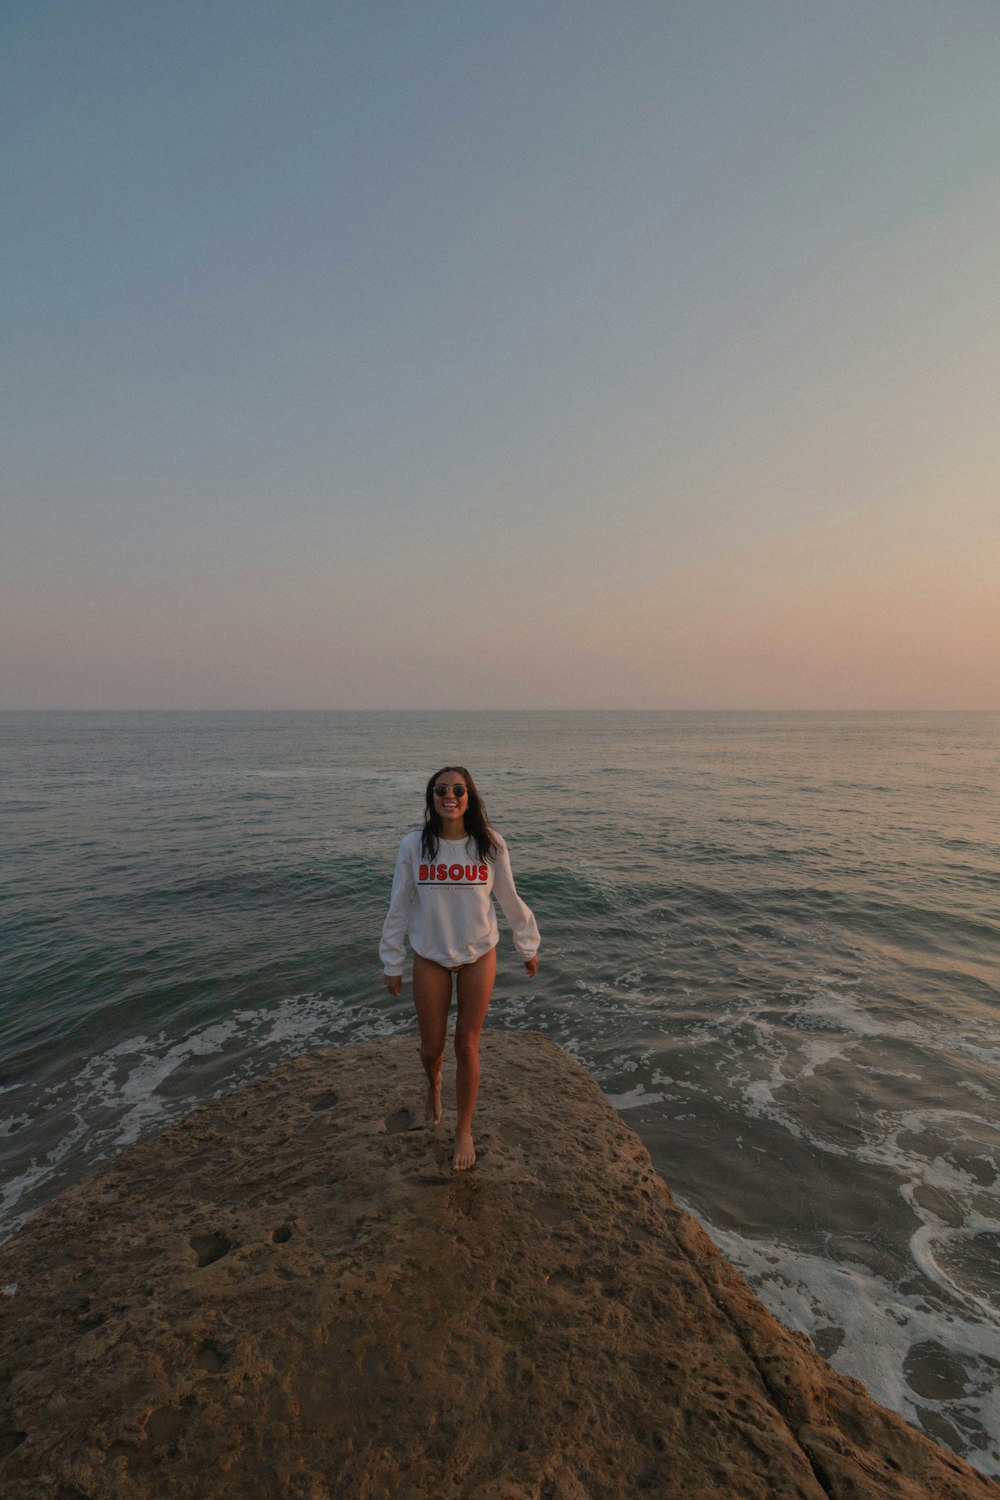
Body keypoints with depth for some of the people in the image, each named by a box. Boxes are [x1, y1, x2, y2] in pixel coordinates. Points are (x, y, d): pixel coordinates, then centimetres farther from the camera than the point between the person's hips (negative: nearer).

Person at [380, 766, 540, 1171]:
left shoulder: (490, 845, -11)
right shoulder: (414, 845, -11)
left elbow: (510, 900, 1)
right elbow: (399, 907, -2)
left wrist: (528, 947, 9)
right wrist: (392, 963, 4)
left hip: (478, 956, 0)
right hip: (430, 958, 1)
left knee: (467, 1048, 8)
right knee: (431, 1047, 12)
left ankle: (464, 1130, 33)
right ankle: (433, 1086, 51)